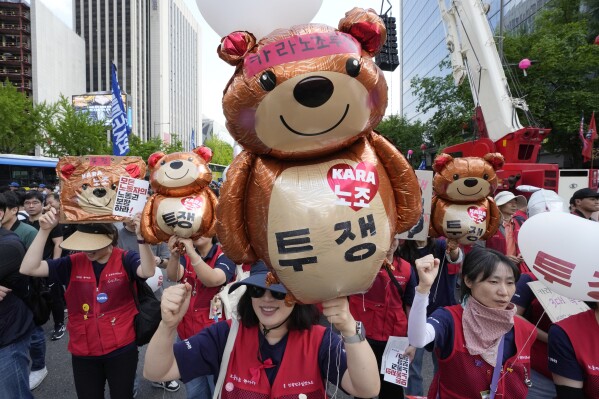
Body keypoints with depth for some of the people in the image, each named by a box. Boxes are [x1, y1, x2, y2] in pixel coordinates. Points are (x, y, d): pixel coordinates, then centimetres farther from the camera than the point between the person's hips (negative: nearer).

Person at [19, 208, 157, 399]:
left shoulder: (125, 259, -14)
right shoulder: (73, 263, -6)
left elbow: (147, 272, -32)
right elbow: (28, 268, -11)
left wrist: (142, 237, -46)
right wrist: (44, 231, -20)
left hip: (121, 348, -3)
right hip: (83, 351, 3)